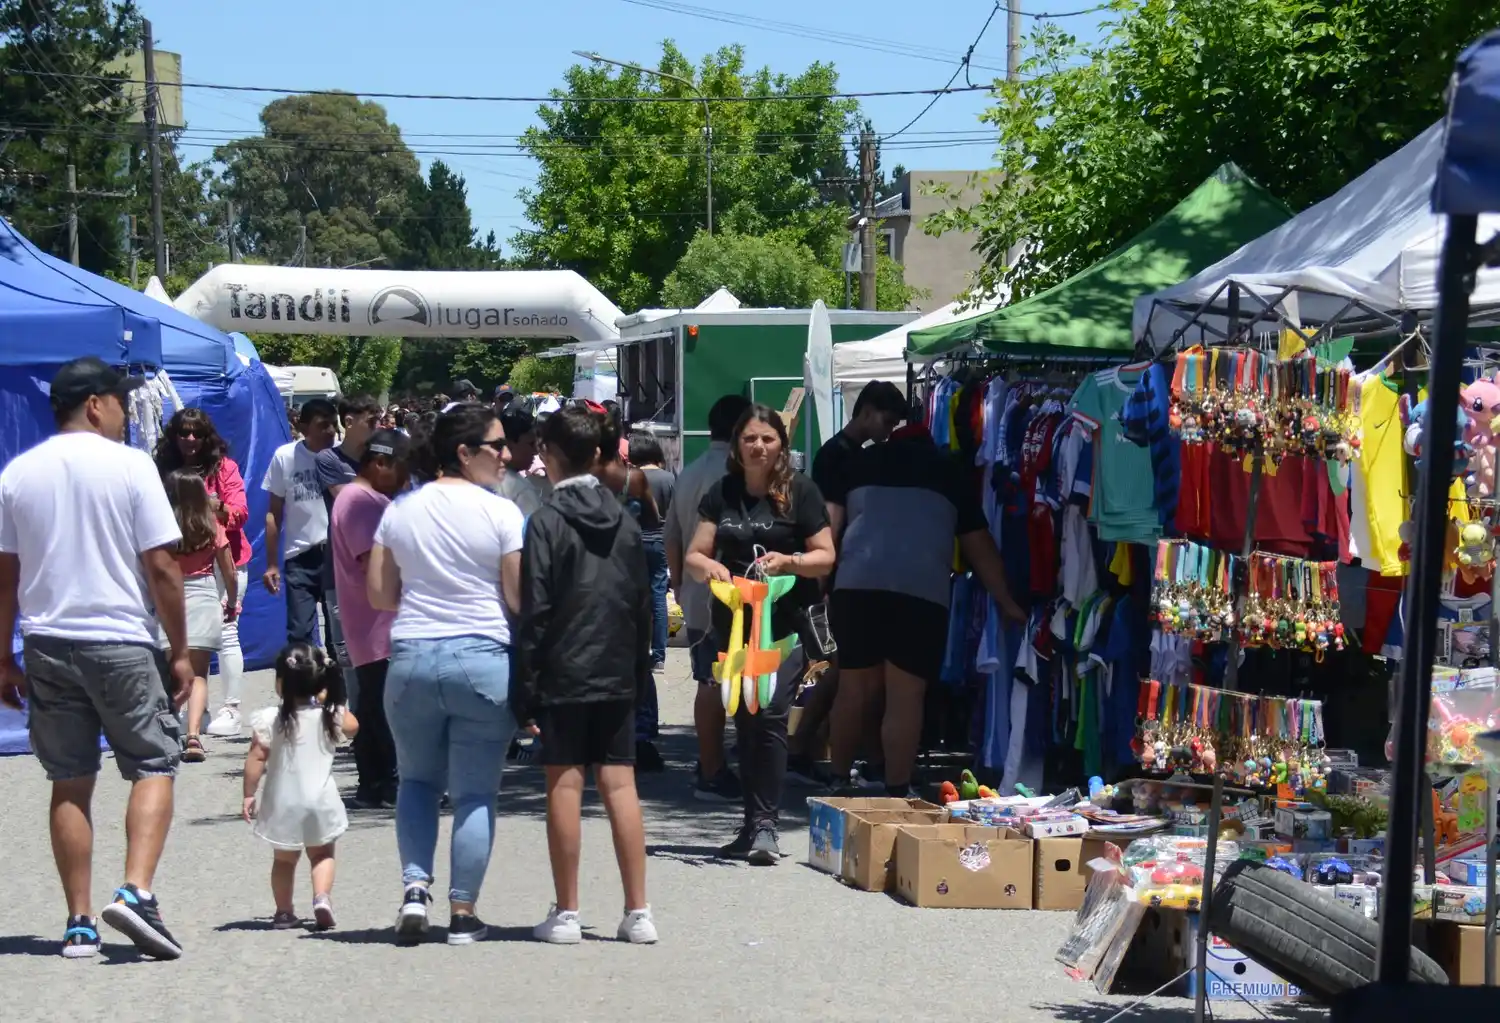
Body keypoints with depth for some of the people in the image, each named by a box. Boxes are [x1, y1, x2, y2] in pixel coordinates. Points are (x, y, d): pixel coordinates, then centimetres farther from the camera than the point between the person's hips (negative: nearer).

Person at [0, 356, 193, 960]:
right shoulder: (130, 466, -6)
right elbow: (161, 568, -8)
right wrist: (180, 650, -1)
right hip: (121, 642, -4)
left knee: (70, 782, 9)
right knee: (154, 766, 6)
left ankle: (79, 923, 9)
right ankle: (136, 892, -14)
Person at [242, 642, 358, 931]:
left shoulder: (268, 720, -11)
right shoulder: (331, 716, -4)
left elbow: (255, 760, -11)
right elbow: (352, 728, 17)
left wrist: (249, 795, -2)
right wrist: (329, 700, 19)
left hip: (282, 805, 0)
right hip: (320, 801, 1)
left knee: (284, 859, 17)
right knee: (322, 854, 16)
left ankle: (284, 912, 17)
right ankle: (322, 897, -7)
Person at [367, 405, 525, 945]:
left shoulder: (400, 511, 5)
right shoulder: (501, 512, -7)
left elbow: (378, 595, 8)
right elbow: (520, 597, -9)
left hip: (410, 658, 3)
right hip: (483, 661, -3)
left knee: (417, 779, 20)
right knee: (475, 792, 5)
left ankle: (415, 886, 5)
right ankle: (462, 910, 6)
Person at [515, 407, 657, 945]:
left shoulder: (547, 521, -9)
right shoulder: (625, 521, 8)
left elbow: (534, 611, -11)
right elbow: (643, 603, 12)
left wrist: (525, 685, -7)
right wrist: (639, 671, 19)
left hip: (563, 675, -5)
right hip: (617, 675, 5)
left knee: (564, 786, 0)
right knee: (620, 784, 5)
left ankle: (566, 913, 4)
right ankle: (637, 912, 5)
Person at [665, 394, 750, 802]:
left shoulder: (688, 473, 14)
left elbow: (672, 538, 18)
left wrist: (679, 584, 26)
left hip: (695, 597, 9)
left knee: (709, 682, 16)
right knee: (718, 684, -5)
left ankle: (709, 764, 24)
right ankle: (712, 774, -3)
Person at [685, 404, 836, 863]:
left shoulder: (800, 491, -2)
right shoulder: (722, 493, 9)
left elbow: (825, 557, -1)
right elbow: (694, 555, 8)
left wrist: (789, 561, -19)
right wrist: (709, 566, -14)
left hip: (785, 622, -4)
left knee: (770, 715, -15)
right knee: (743, 720, 9)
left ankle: (765, 824, -10)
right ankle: (753, 824, 17)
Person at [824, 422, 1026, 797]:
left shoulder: (860, 461, 23)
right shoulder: (950, 469, 22)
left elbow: (828, 525, 14)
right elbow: (978, 544, 25)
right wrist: (1006, 601, 33)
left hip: (857, 583, 2)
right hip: (921, 589, -2)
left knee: (853, 689, 12)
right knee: (905, 697, 0)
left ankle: (838, 781, 21)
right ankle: (896, 793, 0)